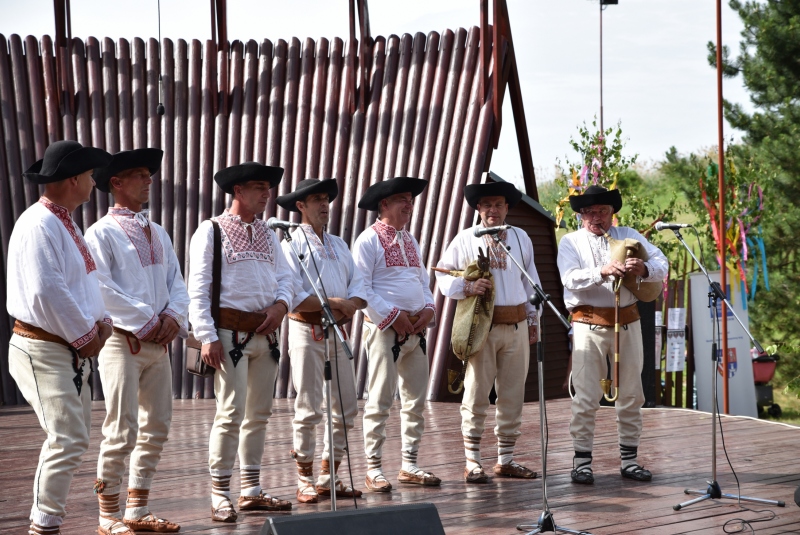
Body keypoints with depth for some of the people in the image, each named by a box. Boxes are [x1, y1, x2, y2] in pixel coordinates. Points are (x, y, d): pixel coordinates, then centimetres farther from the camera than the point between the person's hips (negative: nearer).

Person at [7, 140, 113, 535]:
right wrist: (85, 335, -15)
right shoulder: (39, 225, -17)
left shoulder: (67, 225, 15)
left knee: (74, 437, 13)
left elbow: (85, 282, 20)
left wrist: (102, 321, 2)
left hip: (75, 350, 10)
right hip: (44, 350, -10)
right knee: (68, 439, -11)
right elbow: (47, 293, -24)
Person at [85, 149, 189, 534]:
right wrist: (146, 320, -14)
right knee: (121, 431, -7)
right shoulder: (102, 233, -6)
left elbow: (176, 281, 14)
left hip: (158, 343, 7)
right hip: (123, 342, -7)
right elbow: (102, 288, -15)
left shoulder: (158, 234, 17)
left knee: (156, 428, 10)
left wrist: (174, 315, -5)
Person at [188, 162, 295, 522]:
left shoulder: (268, 235, 17)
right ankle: (220, 496, -1)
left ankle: (251, 491, 20)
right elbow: (198, 289, -9)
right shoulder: (211, 231, -4)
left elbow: (286, 276, 15)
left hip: (266, 333, 7)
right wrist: (207, 337, -16)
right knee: (230, 414, -9)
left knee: (259, 414, 11)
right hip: (231, 332, -7)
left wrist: (281, 304, -7)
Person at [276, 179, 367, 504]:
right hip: (308, 331, -7)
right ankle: (305, 480, 7)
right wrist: (331, 302, -16)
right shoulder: (292, 244, -3)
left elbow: (359, 288, 8)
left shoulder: (338, 245, 18)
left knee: (346, 409, 8)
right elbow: (292, 296, -16)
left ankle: (329, 476, 19)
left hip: (338, 331, 7)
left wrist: (350, 304, -13)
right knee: (309, 410, -3)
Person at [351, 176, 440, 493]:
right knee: (380, 401, -6)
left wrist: (428, 308, 3)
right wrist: (393, 316, -17)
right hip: (385, 328, -8)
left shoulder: (410, 241, 19)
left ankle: (409, 465, 17)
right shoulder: (369, 241, -6)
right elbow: (361, 288, -13)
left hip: (416, 330, 8)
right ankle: (373, 469, -1)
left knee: (415, 400, 9)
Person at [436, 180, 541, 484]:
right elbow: (443, 276, 1)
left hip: (517, 325, 4)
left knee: (513, 395, 7)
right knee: (476, 394, -3)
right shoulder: (465, 239, 2)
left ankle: (506, 460, 16)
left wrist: (533, 320, 15)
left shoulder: (521, 239, 12)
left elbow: (531, 282, 17)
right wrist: (468, 287, -16)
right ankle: (472, 464, 3)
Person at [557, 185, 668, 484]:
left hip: (628, 322, 3)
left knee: (631, 394, 7)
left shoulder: (629, 236, 13)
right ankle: (582, 460, 2)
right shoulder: (571, 242, 6)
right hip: (589, 323, -3)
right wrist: (602, 272, -29)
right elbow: (570, 278, -13)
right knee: (586, 396, -5)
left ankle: (629, 459, 16)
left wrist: (644, 269, -20)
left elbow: (662, 265, 3)